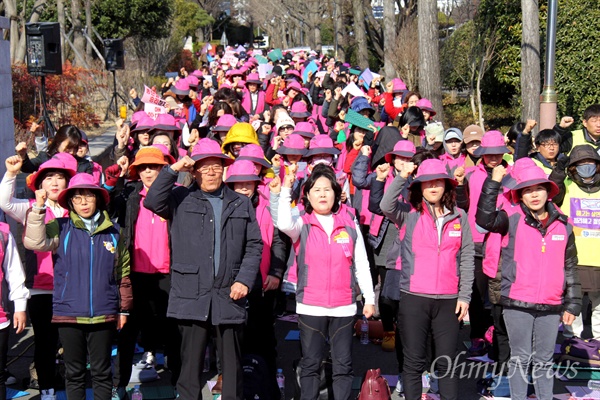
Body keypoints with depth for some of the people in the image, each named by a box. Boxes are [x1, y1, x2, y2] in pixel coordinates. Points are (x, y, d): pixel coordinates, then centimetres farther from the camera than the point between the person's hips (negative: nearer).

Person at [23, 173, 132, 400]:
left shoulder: (113, 231, 5)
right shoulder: (61, 228, 3)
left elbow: (123, 274, 9)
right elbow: (34, 242, -16)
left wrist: (124, 309, 10)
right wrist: (39, 208, -22)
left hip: (103, 314, 0)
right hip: (68, 314, 0)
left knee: (101, 372, 8)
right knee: (74, 372, 10)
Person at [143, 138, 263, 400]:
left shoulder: (241, 204, 13)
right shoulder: (181, 200, 8)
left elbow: (254, 246, 10)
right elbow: (152, 202, -10)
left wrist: (245, 280, -2)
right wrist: (173, 169, -9)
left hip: (229, 295, 2)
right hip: (192, 296, -1)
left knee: (232, 363, 8)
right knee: (191, 361, 4)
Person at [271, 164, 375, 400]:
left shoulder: (349, 224, 6)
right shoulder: (302, 224, 3)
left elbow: (361, 264, 8)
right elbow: (284, 223, -21)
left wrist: (369, 298, 6)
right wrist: (285, 191, -19)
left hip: (344, 307, 1)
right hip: (310, 307, -1)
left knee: (343, 365, 6)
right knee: (310, 363, 7)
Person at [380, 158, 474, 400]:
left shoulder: (459, 216, 7)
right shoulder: (408, 214, 2)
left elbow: (467, 258, 7)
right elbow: (386, 206, -20)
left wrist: (464, 295, 3)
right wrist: (402, 176, -23)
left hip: (448, 300, 1)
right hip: (413, 298, -1)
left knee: (446, 362, 5)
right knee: (414, 362, 5)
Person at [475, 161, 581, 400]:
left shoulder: (563, 225, 7)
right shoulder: (513, 219, -2)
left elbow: (570, 268, 12)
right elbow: (484, 219, -22)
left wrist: (572, 304, 11)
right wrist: (494, 183, -25)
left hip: (551, 307, 3)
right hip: (517, 304, -3)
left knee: (544, 361, 12)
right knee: (520, 359, 5)